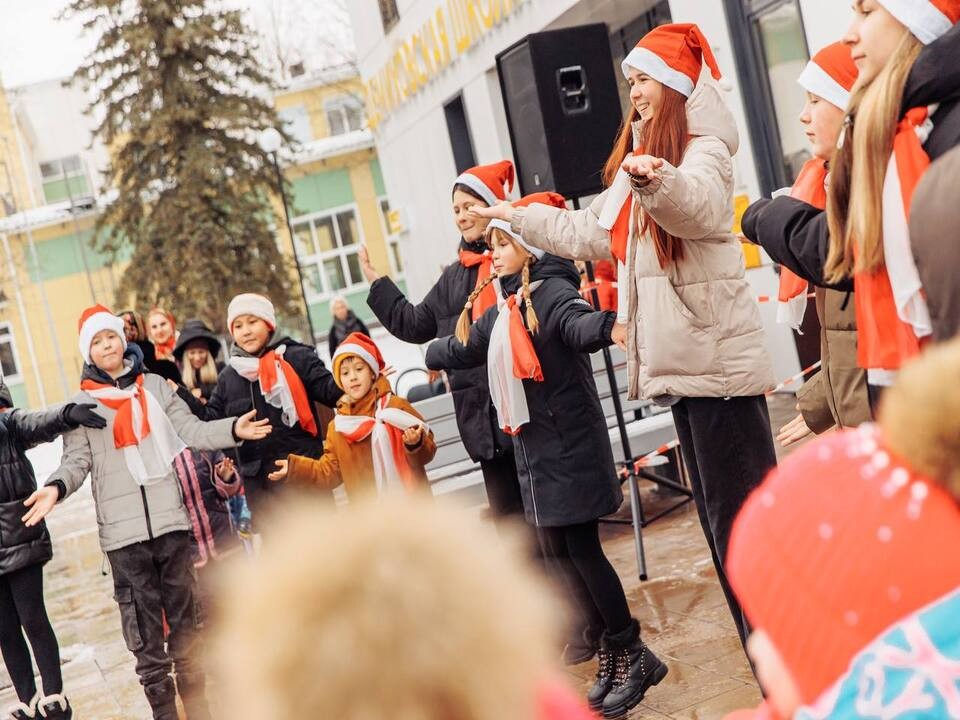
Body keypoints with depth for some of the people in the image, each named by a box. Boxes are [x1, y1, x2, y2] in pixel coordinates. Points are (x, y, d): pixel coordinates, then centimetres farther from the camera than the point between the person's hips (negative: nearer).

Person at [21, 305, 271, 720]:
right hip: (124, 530, -2)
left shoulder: (155, 386, 12)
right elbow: (77, 460, -1)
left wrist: (233, 429, -8)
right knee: (144, 627, 1)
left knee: (185, 618, 8)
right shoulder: (82, 403, 6)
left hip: (170, 519, 2)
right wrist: (56, 488, -21)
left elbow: (191, 431, 7)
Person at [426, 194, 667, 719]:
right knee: (556, 551, 9)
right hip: (532, 447, 9)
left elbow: (580, 323, -37)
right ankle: (613, 652, 20)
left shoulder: (552, 290, -13)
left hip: (570, 445, -9)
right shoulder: (505, 307, 13)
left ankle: (634, 655, 9)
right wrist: (426, 356, 50)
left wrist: (610, 326, -59)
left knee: (582, 550, -6)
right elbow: (466, 348, 32)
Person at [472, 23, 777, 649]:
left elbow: (697, 203, -32)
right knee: (722, 523, 12)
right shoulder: (642, 160, 22)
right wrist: (517, 217, 36)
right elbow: (593, 233, 31)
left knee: (742, 523, -9)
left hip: (718, 361, -10)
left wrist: (655, 180, -53)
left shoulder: (703, 150, -8)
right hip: (682, 363, 10)